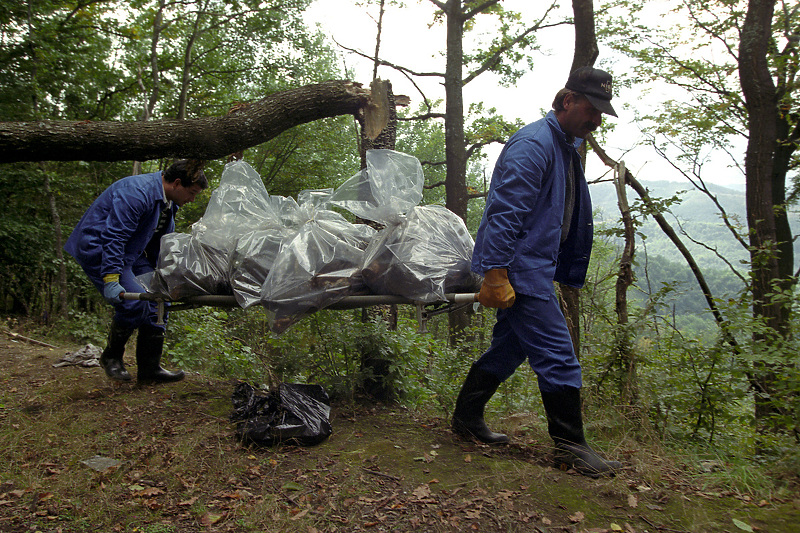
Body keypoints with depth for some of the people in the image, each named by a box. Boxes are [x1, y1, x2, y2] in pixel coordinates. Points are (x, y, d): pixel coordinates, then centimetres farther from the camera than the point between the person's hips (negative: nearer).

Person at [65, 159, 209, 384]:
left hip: (129, 253, 10)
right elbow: (113, 237, -29)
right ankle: (111, 357, 4)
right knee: (134, 303, -22)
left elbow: (160, 243, 19)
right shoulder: (137, 192, -25)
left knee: (157, 302, 1)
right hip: (99, 249, -10)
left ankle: (150, 368, 9)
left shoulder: (168, 202, 7)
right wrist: (111, 278, -34)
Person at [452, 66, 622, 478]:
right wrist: (496, 274, -27)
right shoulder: (534, 143, -14)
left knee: (511, 346, 17)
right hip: (519, 269, -11)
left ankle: (467, 417, 29)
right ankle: (570, 447, 6)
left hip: (534, 269, 11)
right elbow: (504, 212, -23)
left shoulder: (565, 149, 19)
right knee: (557, 357, -6)